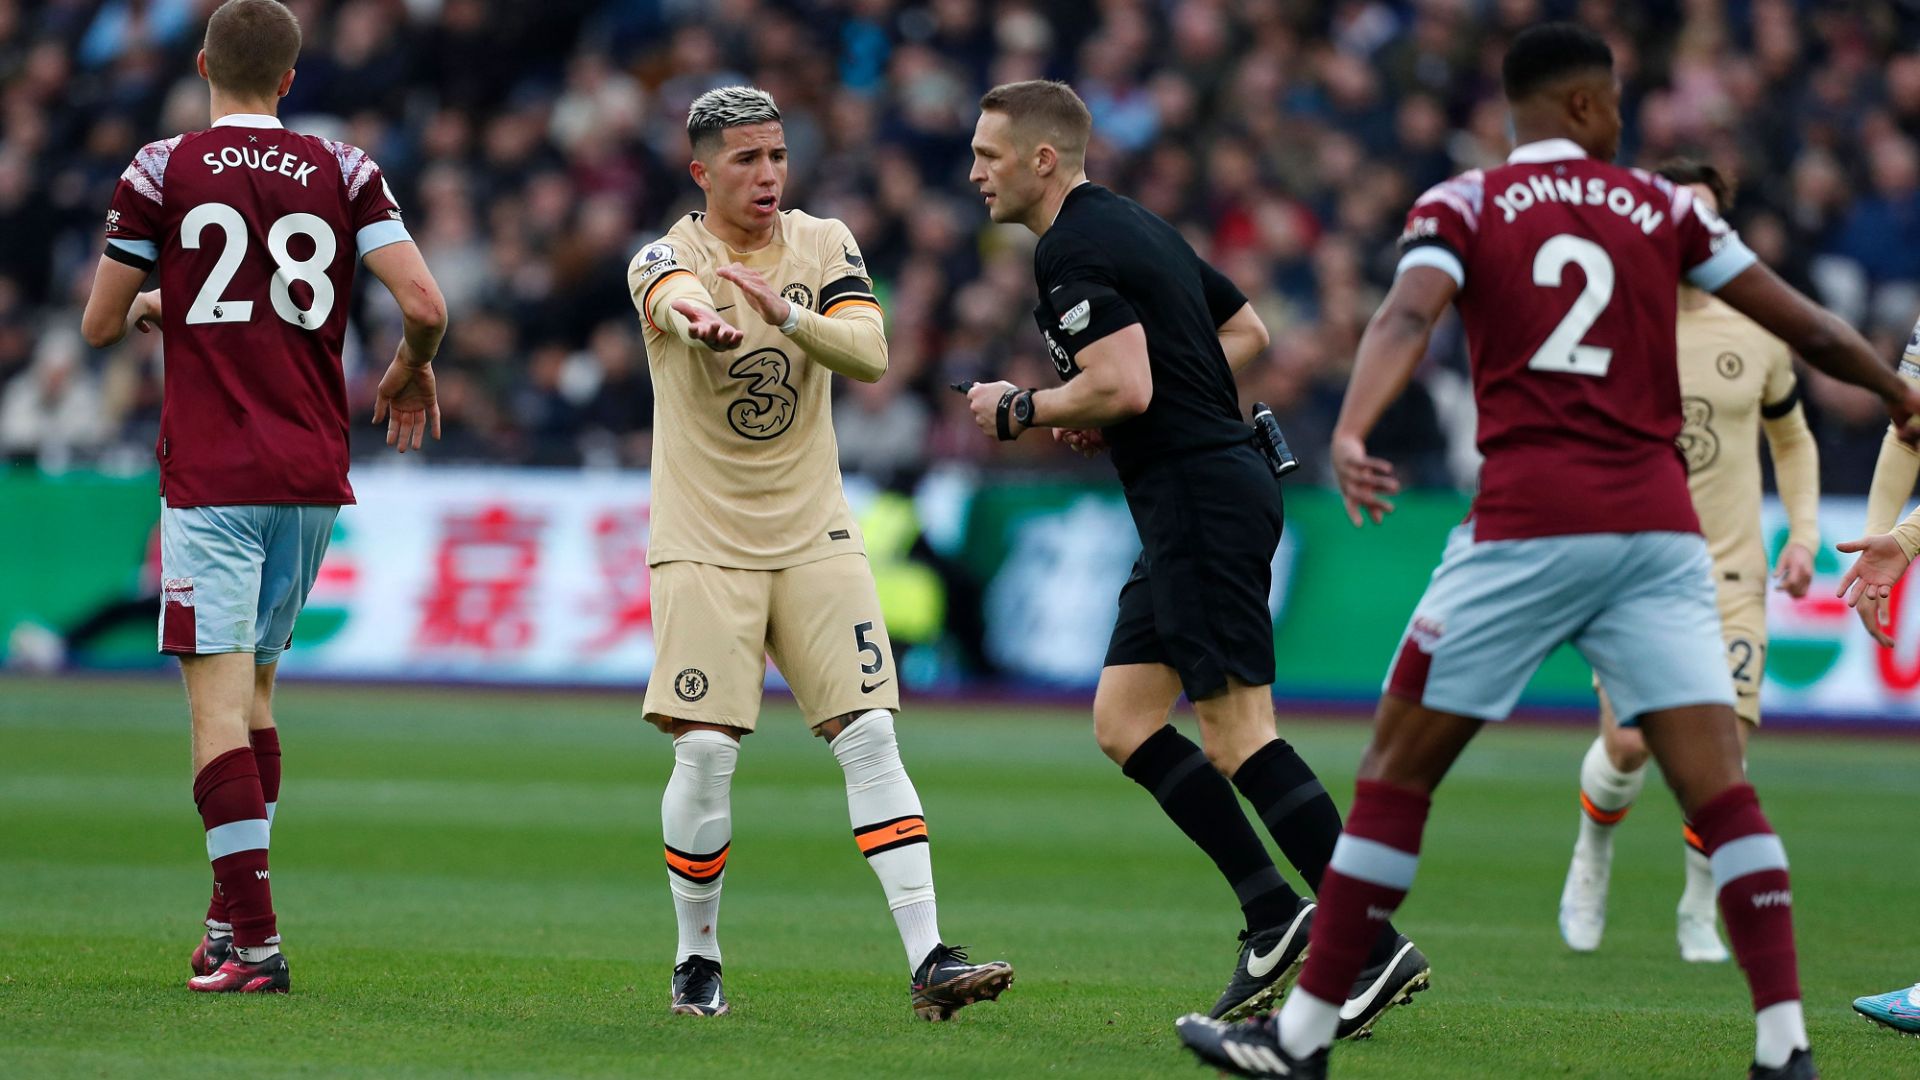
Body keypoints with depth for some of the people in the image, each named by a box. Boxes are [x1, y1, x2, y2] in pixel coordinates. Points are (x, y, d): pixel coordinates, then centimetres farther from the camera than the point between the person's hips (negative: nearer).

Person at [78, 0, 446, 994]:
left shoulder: (162, 171, -2)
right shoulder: (343, 173, 4)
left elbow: (99, 325, 4)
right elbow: (424, 304, -6)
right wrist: (410, 371, 16)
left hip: (209, 480, -4)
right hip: (313, 477, 4)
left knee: (218, 701, -7)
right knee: (254, 686, 18)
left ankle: (253, 941, -17)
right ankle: (232, 921, 20)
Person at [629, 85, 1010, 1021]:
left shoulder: (824, 245, 4)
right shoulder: (666, 256, -7)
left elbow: (870, 354, -12)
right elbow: (682, 296, -33)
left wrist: (787, 314, -32)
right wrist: (705, 322, -59)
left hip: (814, 535, 3)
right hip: (702, 541, -3)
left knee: (870, 736, -6)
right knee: (705, 750, -10)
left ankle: (927, 959, -9)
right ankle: (696, 960, 8)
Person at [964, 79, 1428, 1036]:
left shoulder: (1074, 251, -12)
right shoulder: (1131, 224, 19)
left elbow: (1123, 386, -23)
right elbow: (1247, 329, 25)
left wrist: (1019, 410, -6)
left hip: (1198, 496, -11)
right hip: (1207, 490, 11)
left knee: (1236, 735, -11)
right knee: (1122, 720, 10)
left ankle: (1379, 948, -12)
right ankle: (1274, 918, 7)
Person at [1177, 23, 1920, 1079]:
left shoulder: (1460, 206, 6)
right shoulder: (1663, 207, 12)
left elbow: (1405, 318, -14)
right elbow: (1807, 330, 14)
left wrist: (1349, 435, -29)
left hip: (1527, 525, -2)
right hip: (1658, 526, 2)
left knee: (1396, 771, 7)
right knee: (1717, 785, 0)